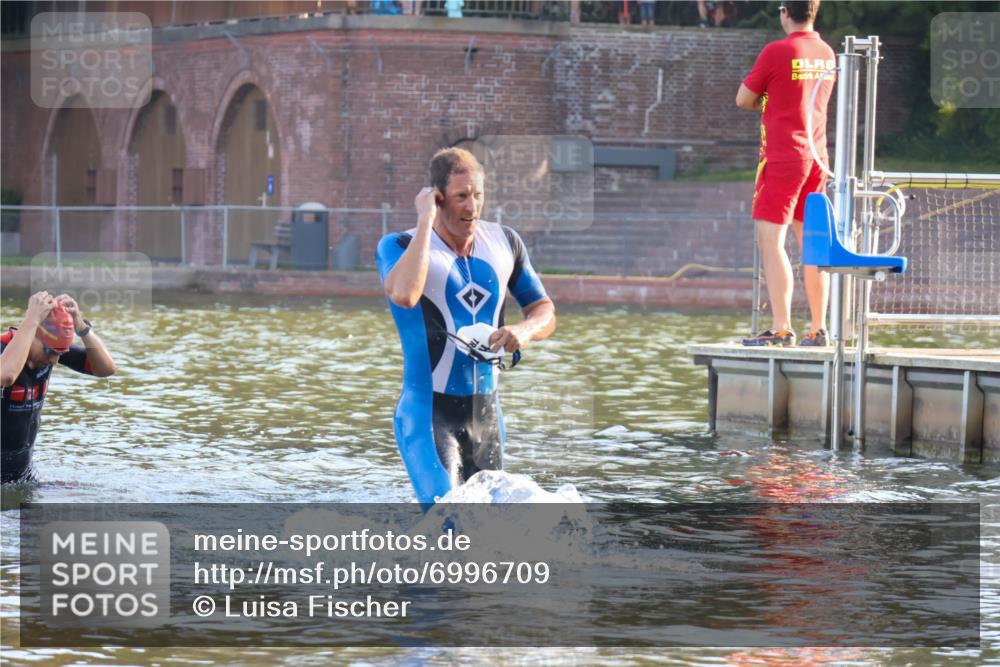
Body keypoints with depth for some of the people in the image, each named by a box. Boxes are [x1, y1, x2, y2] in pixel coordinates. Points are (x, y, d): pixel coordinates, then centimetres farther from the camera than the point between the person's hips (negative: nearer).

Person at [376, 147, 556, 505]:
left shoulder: (504, 243, 7)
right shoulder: (399, 246, -7)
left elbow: (544, 310, 16)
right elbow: (404, 295, -30)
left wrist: (525, 330, -8)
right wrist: (425, 221, -22)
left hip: (486, 412, 6)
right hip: (428, 413, -6)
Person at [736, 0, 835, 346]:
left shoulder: (777, 52, -12)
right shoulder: (826, 54, 8)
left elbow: (743, 99, -4)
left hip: (782, 158, -7)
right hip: (816, 155, 7)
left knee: (770, 240, -7)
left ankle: (781, 328, -14)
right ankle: (818, 329, 9)